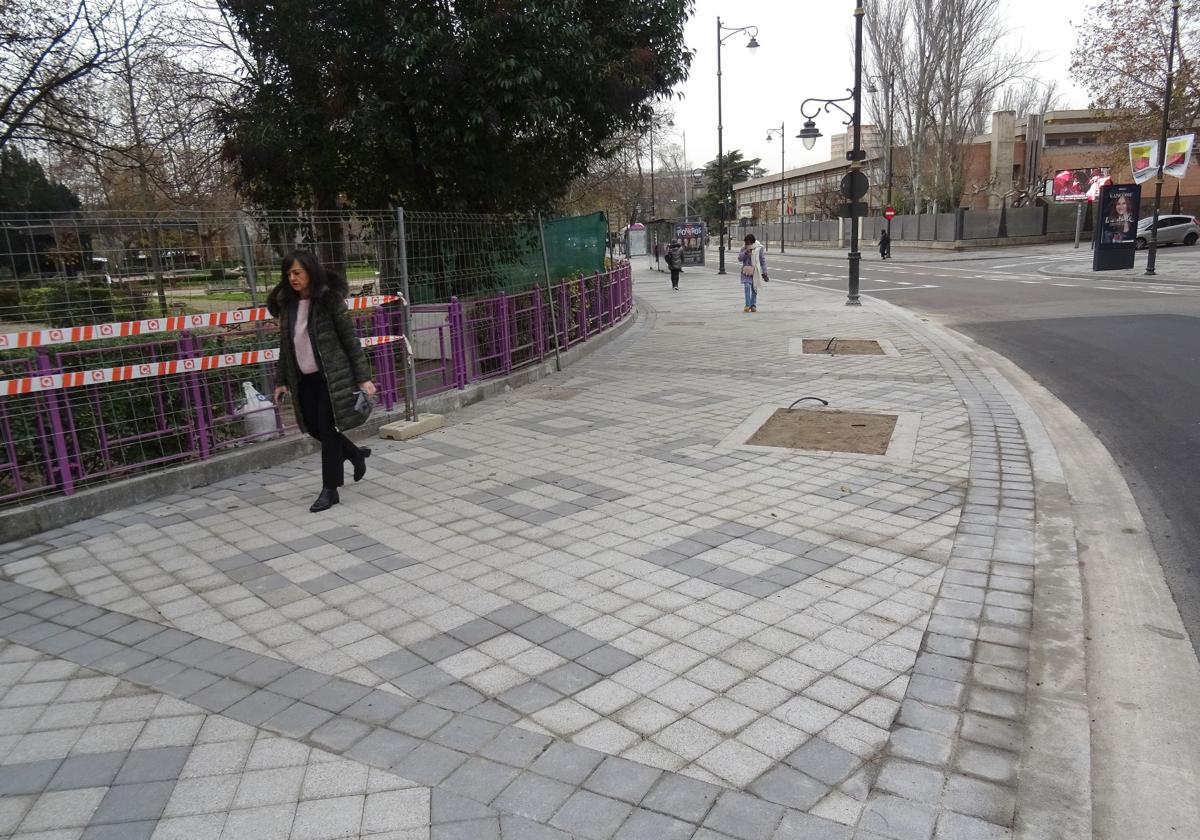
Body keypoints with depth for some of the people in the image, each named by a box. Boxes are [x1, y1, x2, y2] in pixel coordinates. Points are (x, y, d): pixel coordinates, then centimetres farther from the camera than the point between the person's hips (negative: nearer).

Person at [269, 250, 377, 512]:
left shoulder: (329, 299, -10)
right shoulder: (286, 303, 6)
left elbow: (350, 339, -10)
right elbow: (286, 344, 14)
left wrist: (363, 377, -14)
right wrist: (283, 381, 13)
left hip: (331, 375, -6)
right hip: (304, 379, 6)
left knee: (328, 429, -3)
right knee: (313, 428, 10)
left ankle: (330, 489, 9)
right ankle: (355, 454, 35)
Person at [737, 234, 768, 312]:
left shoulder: (760, 249, -1)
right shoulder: (744, 249, 6)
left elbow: (763, 261, 0)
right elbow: (739, 259, -1)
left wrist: (764, 273, -3)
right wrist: (746, 252, -18)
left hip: (756, 272, 0)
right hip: (746, 271, 0)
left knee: (754, 289, 7)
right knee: (747, 287, -14)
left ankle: (753, 305, 16)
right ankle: (747, 305, -16)